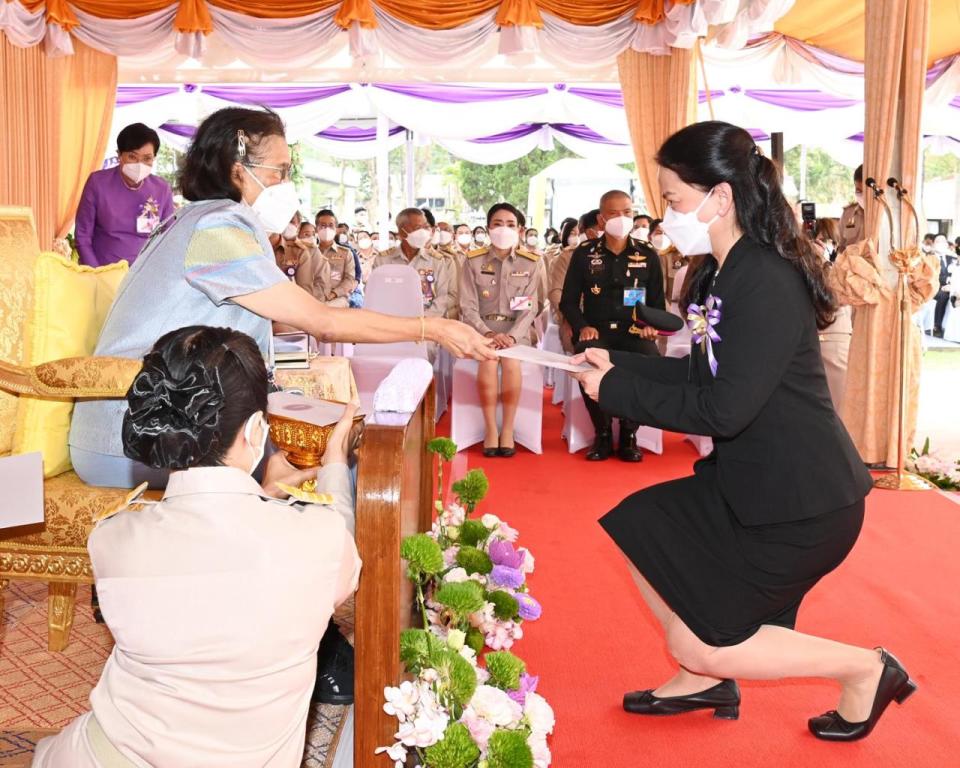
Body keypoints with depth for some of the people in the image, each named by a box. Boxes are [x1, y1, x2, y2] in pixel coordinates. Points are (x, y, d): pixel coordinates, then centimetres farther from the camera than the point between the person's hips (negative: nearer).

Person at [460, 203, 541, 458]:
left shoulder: (530, 263, 2)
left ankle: (508, 429, -15)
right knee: (488, 362, -32)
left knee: (511, 363, -31)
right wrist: (488, 333, -21)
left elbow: (529, 309, -3)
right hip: (482, 329, 0)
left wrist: (512, 336, -20)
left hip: (516, 330, 0)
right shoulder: (473, 261, 1)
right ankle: (490, 429, -17)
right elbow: (468, 307, -4)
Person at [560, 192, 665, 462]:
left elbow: (657, 302, 14)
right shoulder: (583, 254, 7)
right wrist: (583, 327, -10)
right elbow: (568, 301, 9)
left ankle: (629, 432, -11)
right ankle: (603, 432, -12)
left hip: (634, 333, 1)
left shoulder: (648, 255, 9)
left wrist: (650, 324, -8)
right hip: (596, 332, 0)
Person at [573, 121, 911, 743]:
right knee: (638, 529, 17)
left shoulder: (765, 283, -24)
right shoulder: (725, 273, 6)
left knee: (699, 641, -3)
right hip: (752, 479, 10)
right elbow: (704, 374, 13)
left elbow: (721, 409, -27)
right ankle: (704, 681, 29)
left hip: (803, 503, -10)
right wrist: (617, 364, 8)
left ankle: (866, 669, 13)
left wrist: (616, 388, -18)